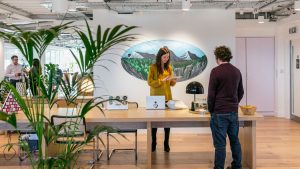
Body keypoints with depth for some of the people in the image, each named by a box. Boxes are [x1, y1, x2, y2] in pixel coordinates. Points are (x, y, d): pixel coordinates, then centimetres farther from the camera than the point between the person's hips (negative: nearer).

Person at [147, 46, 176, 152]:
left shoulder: (169, 67, 7)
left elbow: (171, 83, 12)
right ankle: (153, 143, 19)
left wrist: (173, 81, -10)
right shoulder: (153, 67, -6)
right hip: (156, 97, -3)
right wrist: (162, 81, -23)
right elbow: (150, 82, -11)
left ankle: (166, 143, 16)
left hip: (167, 97, 3)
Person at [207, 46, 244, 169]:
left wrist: (211, 110, 2)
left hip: (220, 113, -6)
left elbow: (211, 94, -10)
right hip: (234, 112, 6)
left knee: (220, 144, -1)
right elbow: (241, 92, 16)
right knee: (235, 140, 16)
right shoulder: (237, 71, 9)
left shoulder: (216, 71, -10)